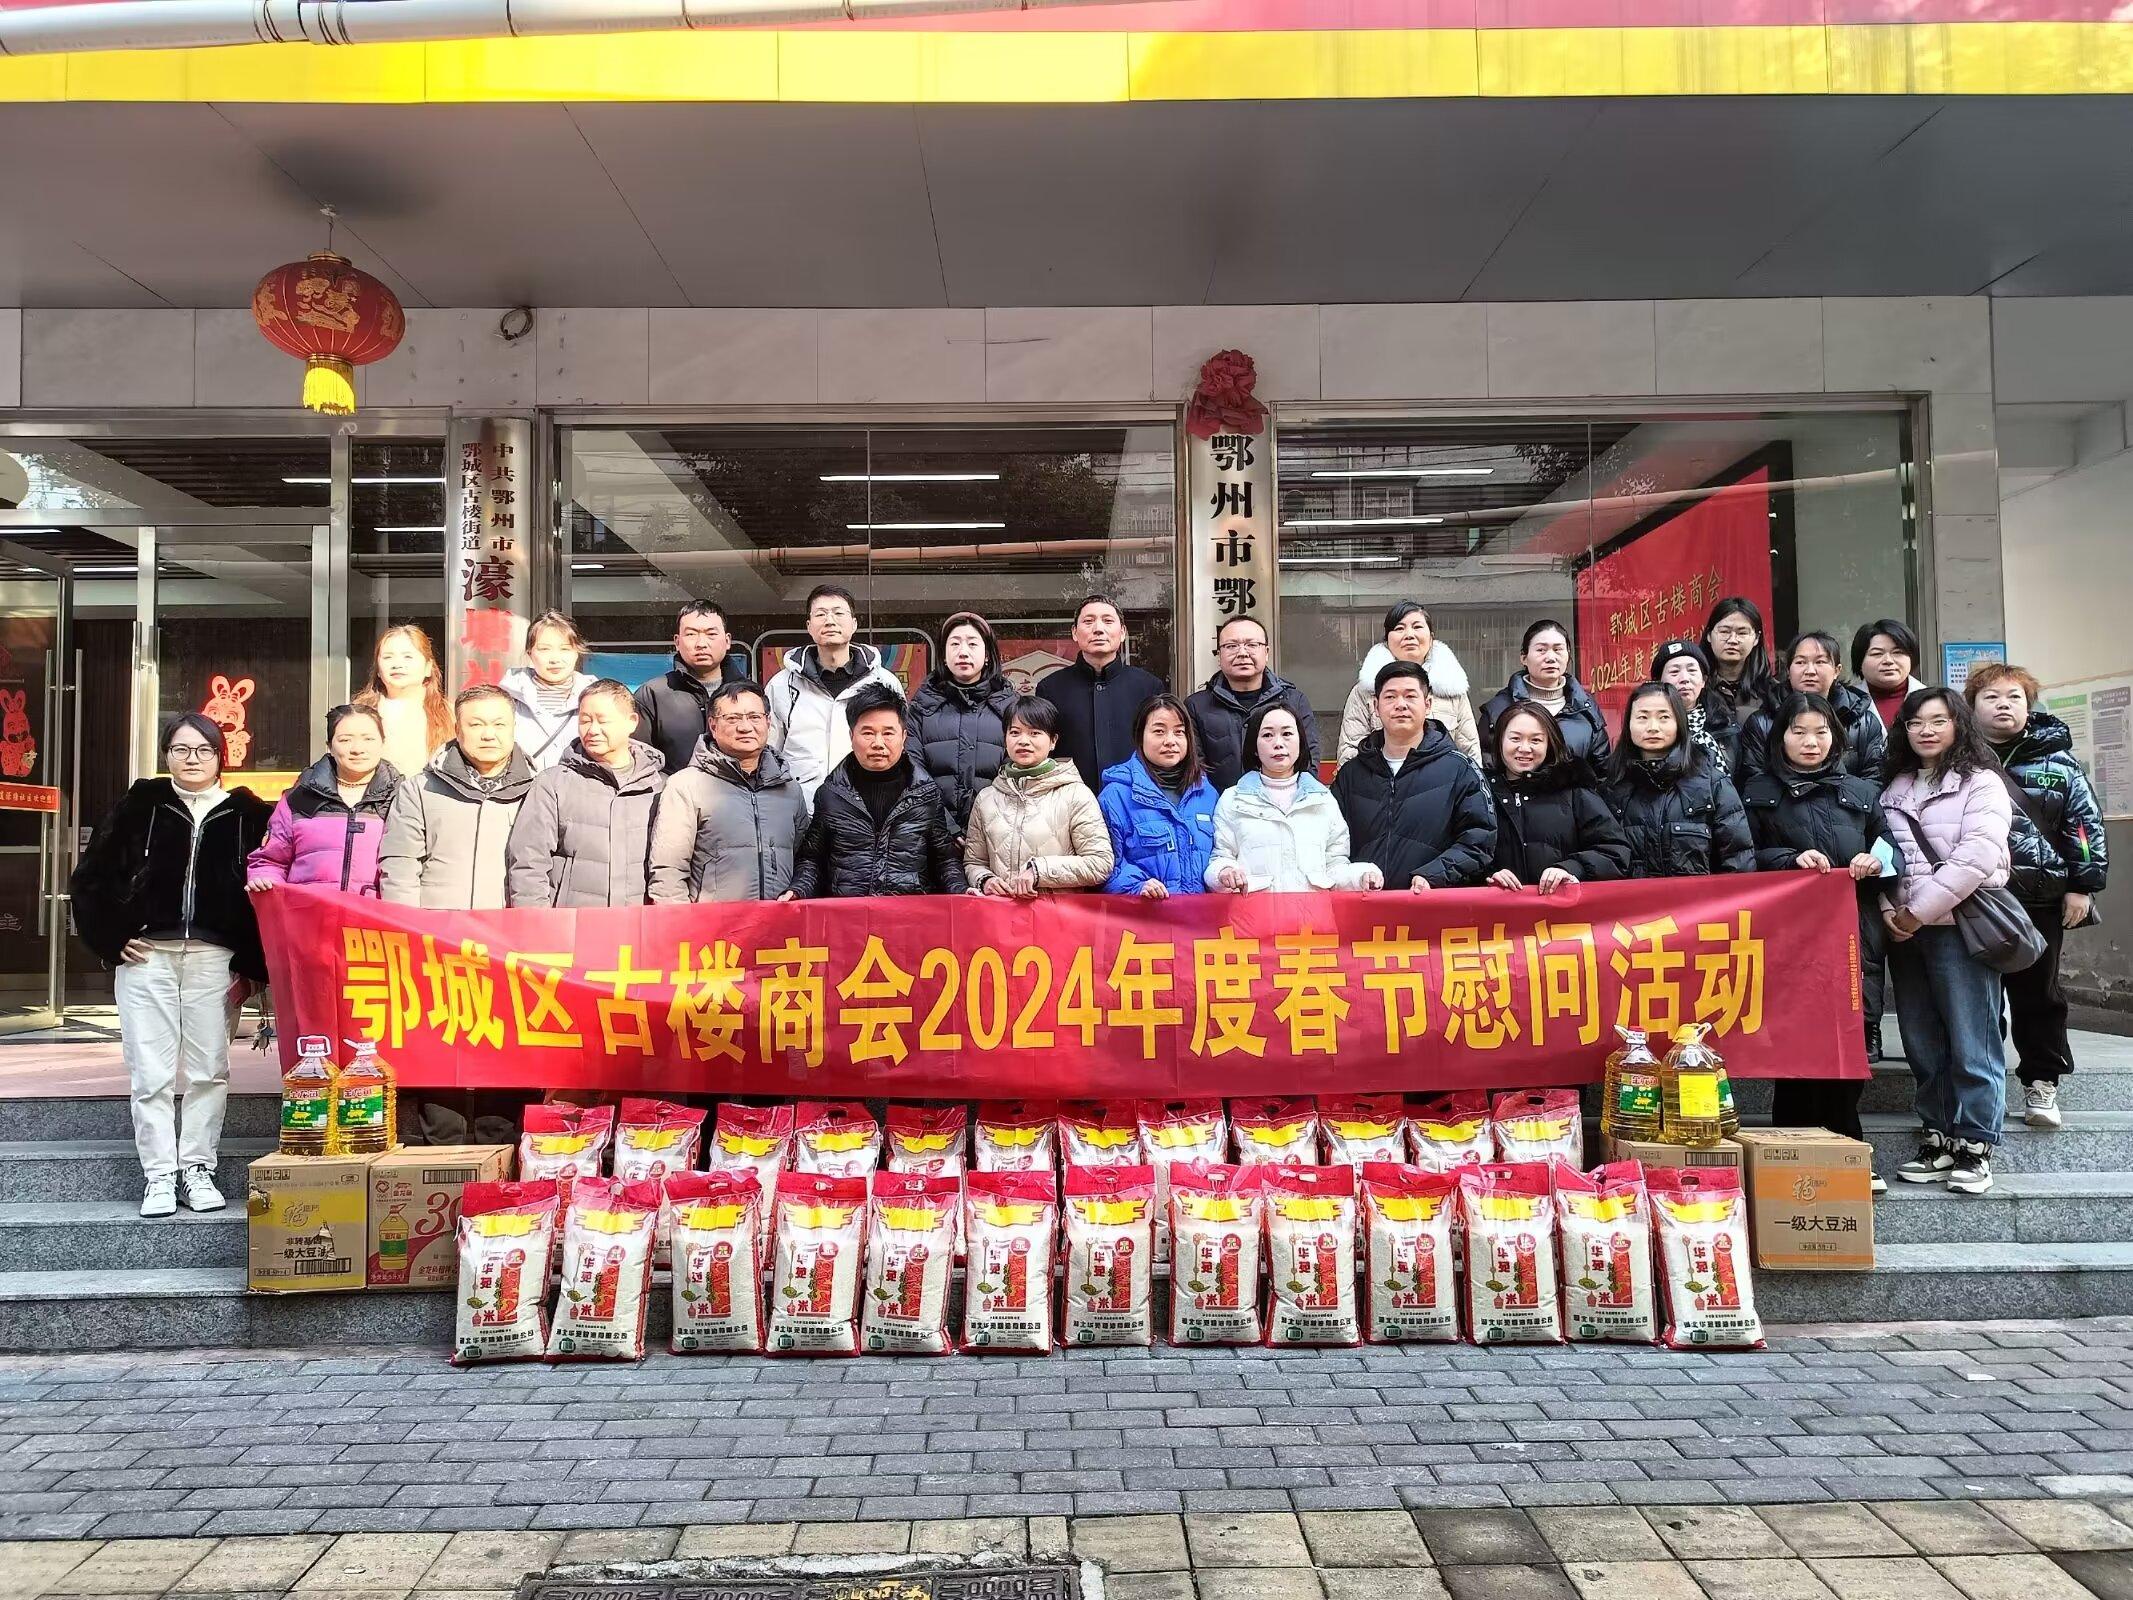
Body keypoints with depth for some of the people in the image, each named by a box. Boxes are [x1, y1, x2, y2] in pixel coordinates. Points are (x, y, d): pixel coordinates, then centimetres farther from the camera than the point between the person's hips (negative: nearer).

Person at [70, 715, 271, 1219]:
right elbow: (90, 878, 8)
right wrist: (113, 939, 0)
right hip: (146, 954, 0)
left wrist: (249, 963, -2)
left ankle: (198, 1169, 14)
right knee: (151, 1071, 2)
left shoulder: (246, 813, 4)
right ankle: (158, 1176, 9)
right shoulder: (141, 804, 6)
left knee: (208, 1069, 3)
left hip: (213, 957, 0)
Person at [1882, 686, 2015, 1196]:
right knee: (1923, 1043, 9)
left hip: (1959, 926, -5)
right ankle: (1938, 1139, 18)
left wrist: (1918, 910, -13)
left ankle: (1974, 1146, 5)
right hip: (1904, 931, 5)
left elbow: (1976, 858, -13)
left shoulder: (1981, 784, -1)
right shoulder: (1893, 790, 16)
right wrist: (1889, 910, -4)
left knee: (1971, 1042, -3)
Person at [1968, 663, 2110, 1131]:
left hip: (2041, 898, 1)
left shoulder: (2055, 760, 3)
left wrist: (2082, 886, -1)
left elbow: (2085, 824, 3)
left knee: (2038, 991, 9)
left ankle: (2041, 1083, 21)